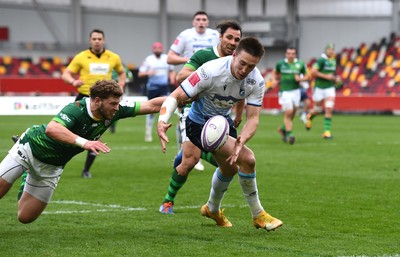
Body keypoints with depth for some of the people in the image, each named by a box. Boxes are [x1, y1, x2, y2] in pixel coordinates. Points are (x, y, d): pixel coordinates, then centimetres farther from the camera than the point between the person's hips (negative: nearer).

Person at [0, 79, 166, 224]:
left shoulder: (114, 111, -14)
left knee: (26, 217, 4)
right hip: (30, 147, -5)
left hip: (51, 166, 5)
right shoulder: (76, 110, -33)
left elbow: (151, 106, -8)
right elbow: (51, 129, -51)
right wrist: (84, 142, -60)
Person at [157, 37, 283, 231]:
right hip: (199, 125, -7)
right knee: (247, 159, -20)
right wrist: (162, 121, -47)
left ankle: (212, 209, 56)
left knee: (230, 168, 27)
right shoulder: (211, 71, -33)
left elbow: (253, 118, -20)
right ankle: (258, 215, -3)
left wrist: (242, 140, -41)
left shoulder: (256, 82, -19)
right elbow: (176, 96, -31)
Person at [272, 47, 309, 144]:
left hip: (296, 91, 2)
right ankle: (289, 134, -9)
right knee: (288, 113, -13)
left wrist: (300, 79, -13)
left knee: (293, 113, 10)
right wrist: (274, 80, 0)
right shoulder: (280, 63, 0)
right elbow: (274, 72, 18)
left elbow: (306, 76, 8)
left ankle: (283, 129, 35)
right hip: (285, 91, -2)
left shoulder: (300, 64, 0)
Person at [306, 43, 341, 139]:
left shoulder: (333, 61, 9)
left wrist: (336, 79, 9)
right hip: (319, 88, -4)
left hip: (330, 88, 5)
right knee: (318, 110, 9)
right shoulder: (321, 60, -14)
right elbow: (313, 72, -23)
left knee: (329, 110, -10)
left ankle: (327, 131, -8)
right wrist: (326, 76, -23)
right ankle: (310, 117, 45)